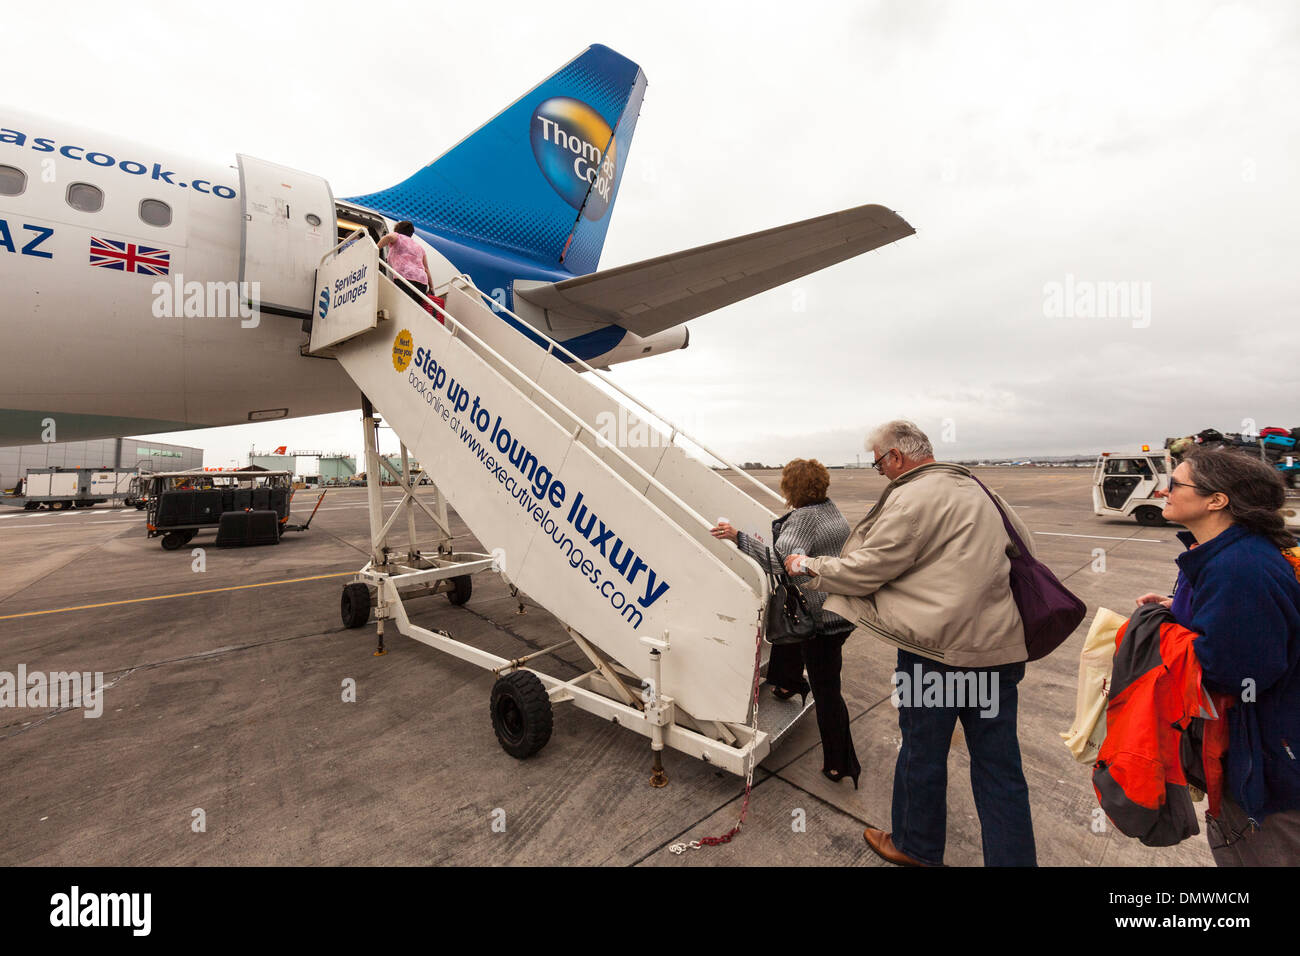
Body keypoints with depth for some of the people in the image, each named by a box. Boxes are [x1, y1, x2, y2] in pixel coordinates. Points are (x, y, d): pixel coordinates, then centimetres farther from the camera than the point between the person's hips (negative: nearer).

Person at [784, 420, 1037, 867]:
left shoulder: (912, 499, -16)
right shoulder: (976, 490, 12)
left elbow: (862, 571, -15)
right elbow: (1025, 545, 22)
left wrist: (807, 565, 0)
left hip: (940, 649, -8)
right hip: (1001, 646, 8)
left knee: (923, 751, 13)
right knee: (998, 762, 16)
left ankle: (916, 847, 34)